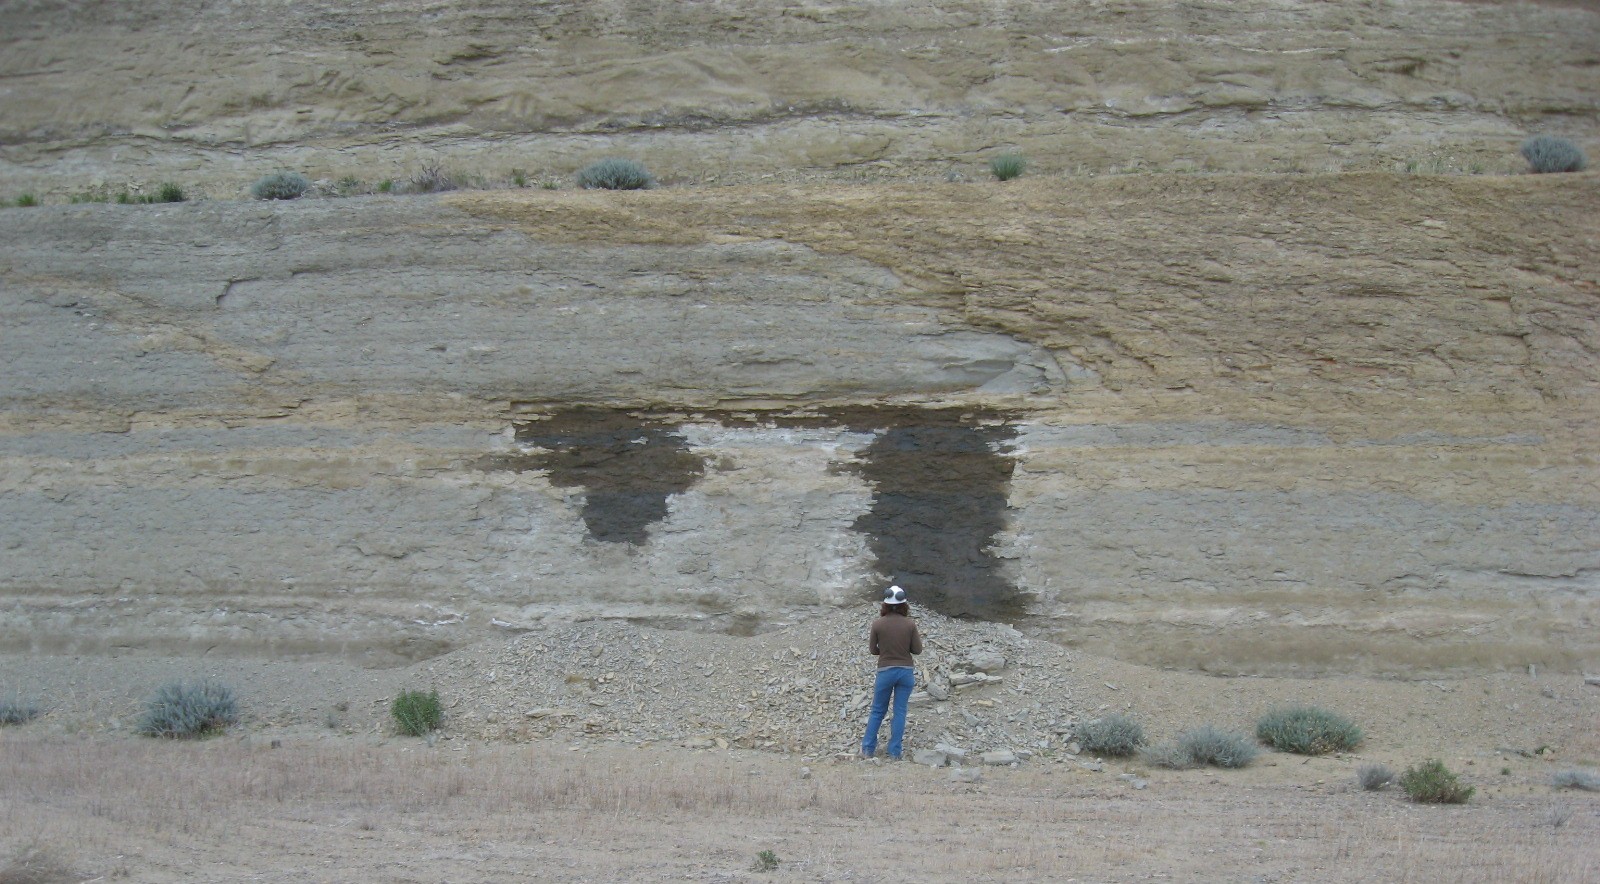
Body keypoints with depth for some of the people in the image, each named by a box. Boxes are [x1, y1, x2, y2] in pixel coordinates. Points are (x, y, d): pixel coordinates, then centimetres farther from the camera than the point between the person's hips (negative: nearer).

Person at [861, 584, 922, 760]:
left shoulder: (877, 624, -10)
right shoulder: (910, 624, -9)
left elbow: (873, 650, -1)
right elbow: (917, 650, -3)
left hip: (885, 671, 0)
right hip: (906, 671, 0)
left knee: (877, 711, 14)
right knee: (900, 711, 10)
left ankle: (868, 749, 17)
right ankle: (895, 752, 12)